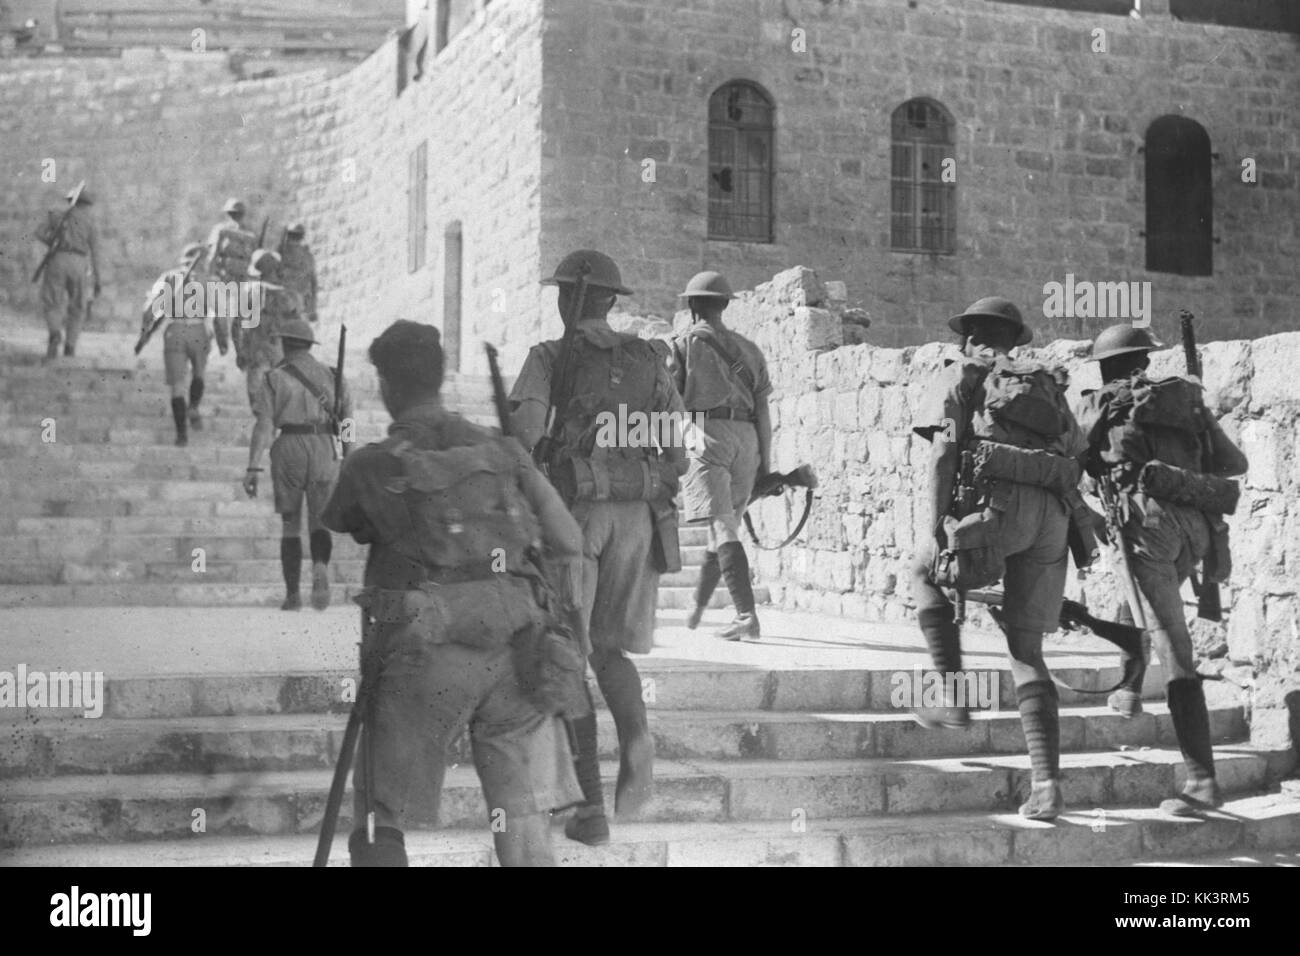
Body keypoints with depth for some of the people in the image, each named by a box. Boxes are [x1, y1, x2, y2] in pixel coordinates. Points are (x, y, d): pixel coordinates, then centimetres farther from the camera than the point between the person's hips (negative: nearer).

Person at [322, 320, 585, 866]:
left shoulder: (372, 465, 0)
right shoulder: (502, 452, 9)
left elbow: (340, 526, 20)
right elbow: (569, 547, 9)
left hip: (428, 657, -3)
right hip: (514, 657, 4)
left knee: (378, 821, 12)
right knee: (525, 835, 4)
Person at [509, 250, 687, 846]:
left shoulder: (550, 357, 0)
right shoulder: (648, 360, 12)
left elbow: (524, 427, -15)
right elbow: (681, 449, 7)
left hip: (571, 509, -3)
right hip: (637, 516, 3)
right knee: (609, 649, 17)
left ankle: (591, 806, 0)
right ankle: (635, 738, -14)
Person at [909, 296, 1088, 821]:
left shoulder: (962, 376, 15)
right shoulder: (1047, 385, 30)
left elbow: (943, 453, 0)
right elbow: (1079, 456, 22)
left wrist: (938, 532, -5)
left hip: (997, 503, -5)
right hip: (1052, 515, 5)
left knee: (924, 575, 24)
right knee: (1026, 652, 10)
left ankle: (952, 696, 14)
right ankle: (1047, 783, -1)